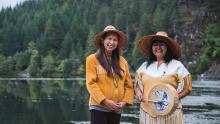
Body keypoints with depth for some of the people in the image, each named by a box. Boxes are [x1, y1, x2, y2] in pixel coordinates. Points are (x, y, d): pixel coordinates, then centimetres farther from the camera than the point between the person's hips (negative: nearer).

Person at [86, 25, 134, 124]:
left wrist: (125, 101, -5)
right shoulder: (93, 59, -1)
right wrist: (104, 101, -18)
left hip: (116, 109, 5)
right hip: (99, 107, -4)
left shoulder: (122, 61, 12)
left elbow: (128, 84, 11)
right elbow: (91, 83, -9)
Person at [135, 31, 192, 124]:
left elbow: (187, 87, 2)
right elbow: (137, 83, 23)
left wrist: (175, 97, -14)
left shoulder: (176, 65, 4)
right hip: (148, 112, 3)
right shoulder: (145, 65, 15)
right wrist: (138, 92, 1)